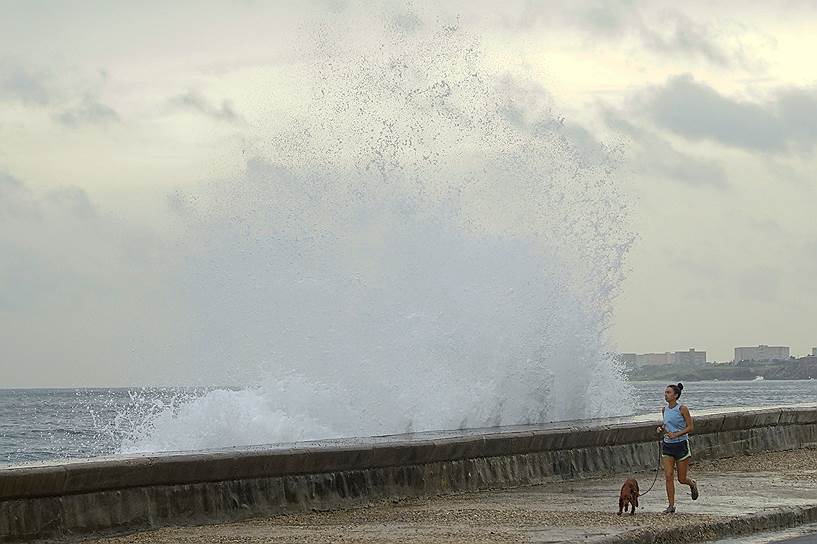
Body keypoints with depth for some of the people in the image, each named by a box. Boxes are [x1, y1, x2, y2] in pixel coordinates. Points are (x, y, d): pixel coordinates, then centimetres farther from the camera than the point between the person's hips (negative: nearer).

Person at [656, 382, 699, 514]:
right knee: (668, 476, -6)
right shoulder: (664, 409, 7)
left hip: (681, 445, -5)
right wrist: (662, 429, -2)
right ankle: (671, 506, -1)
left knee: (682, 479, 3)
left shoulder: (682, 409, -10)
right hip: (667, 445, 5)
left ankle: (692, 484, 38)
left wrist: (676, 434, -22)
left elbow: (690, 427, -10)